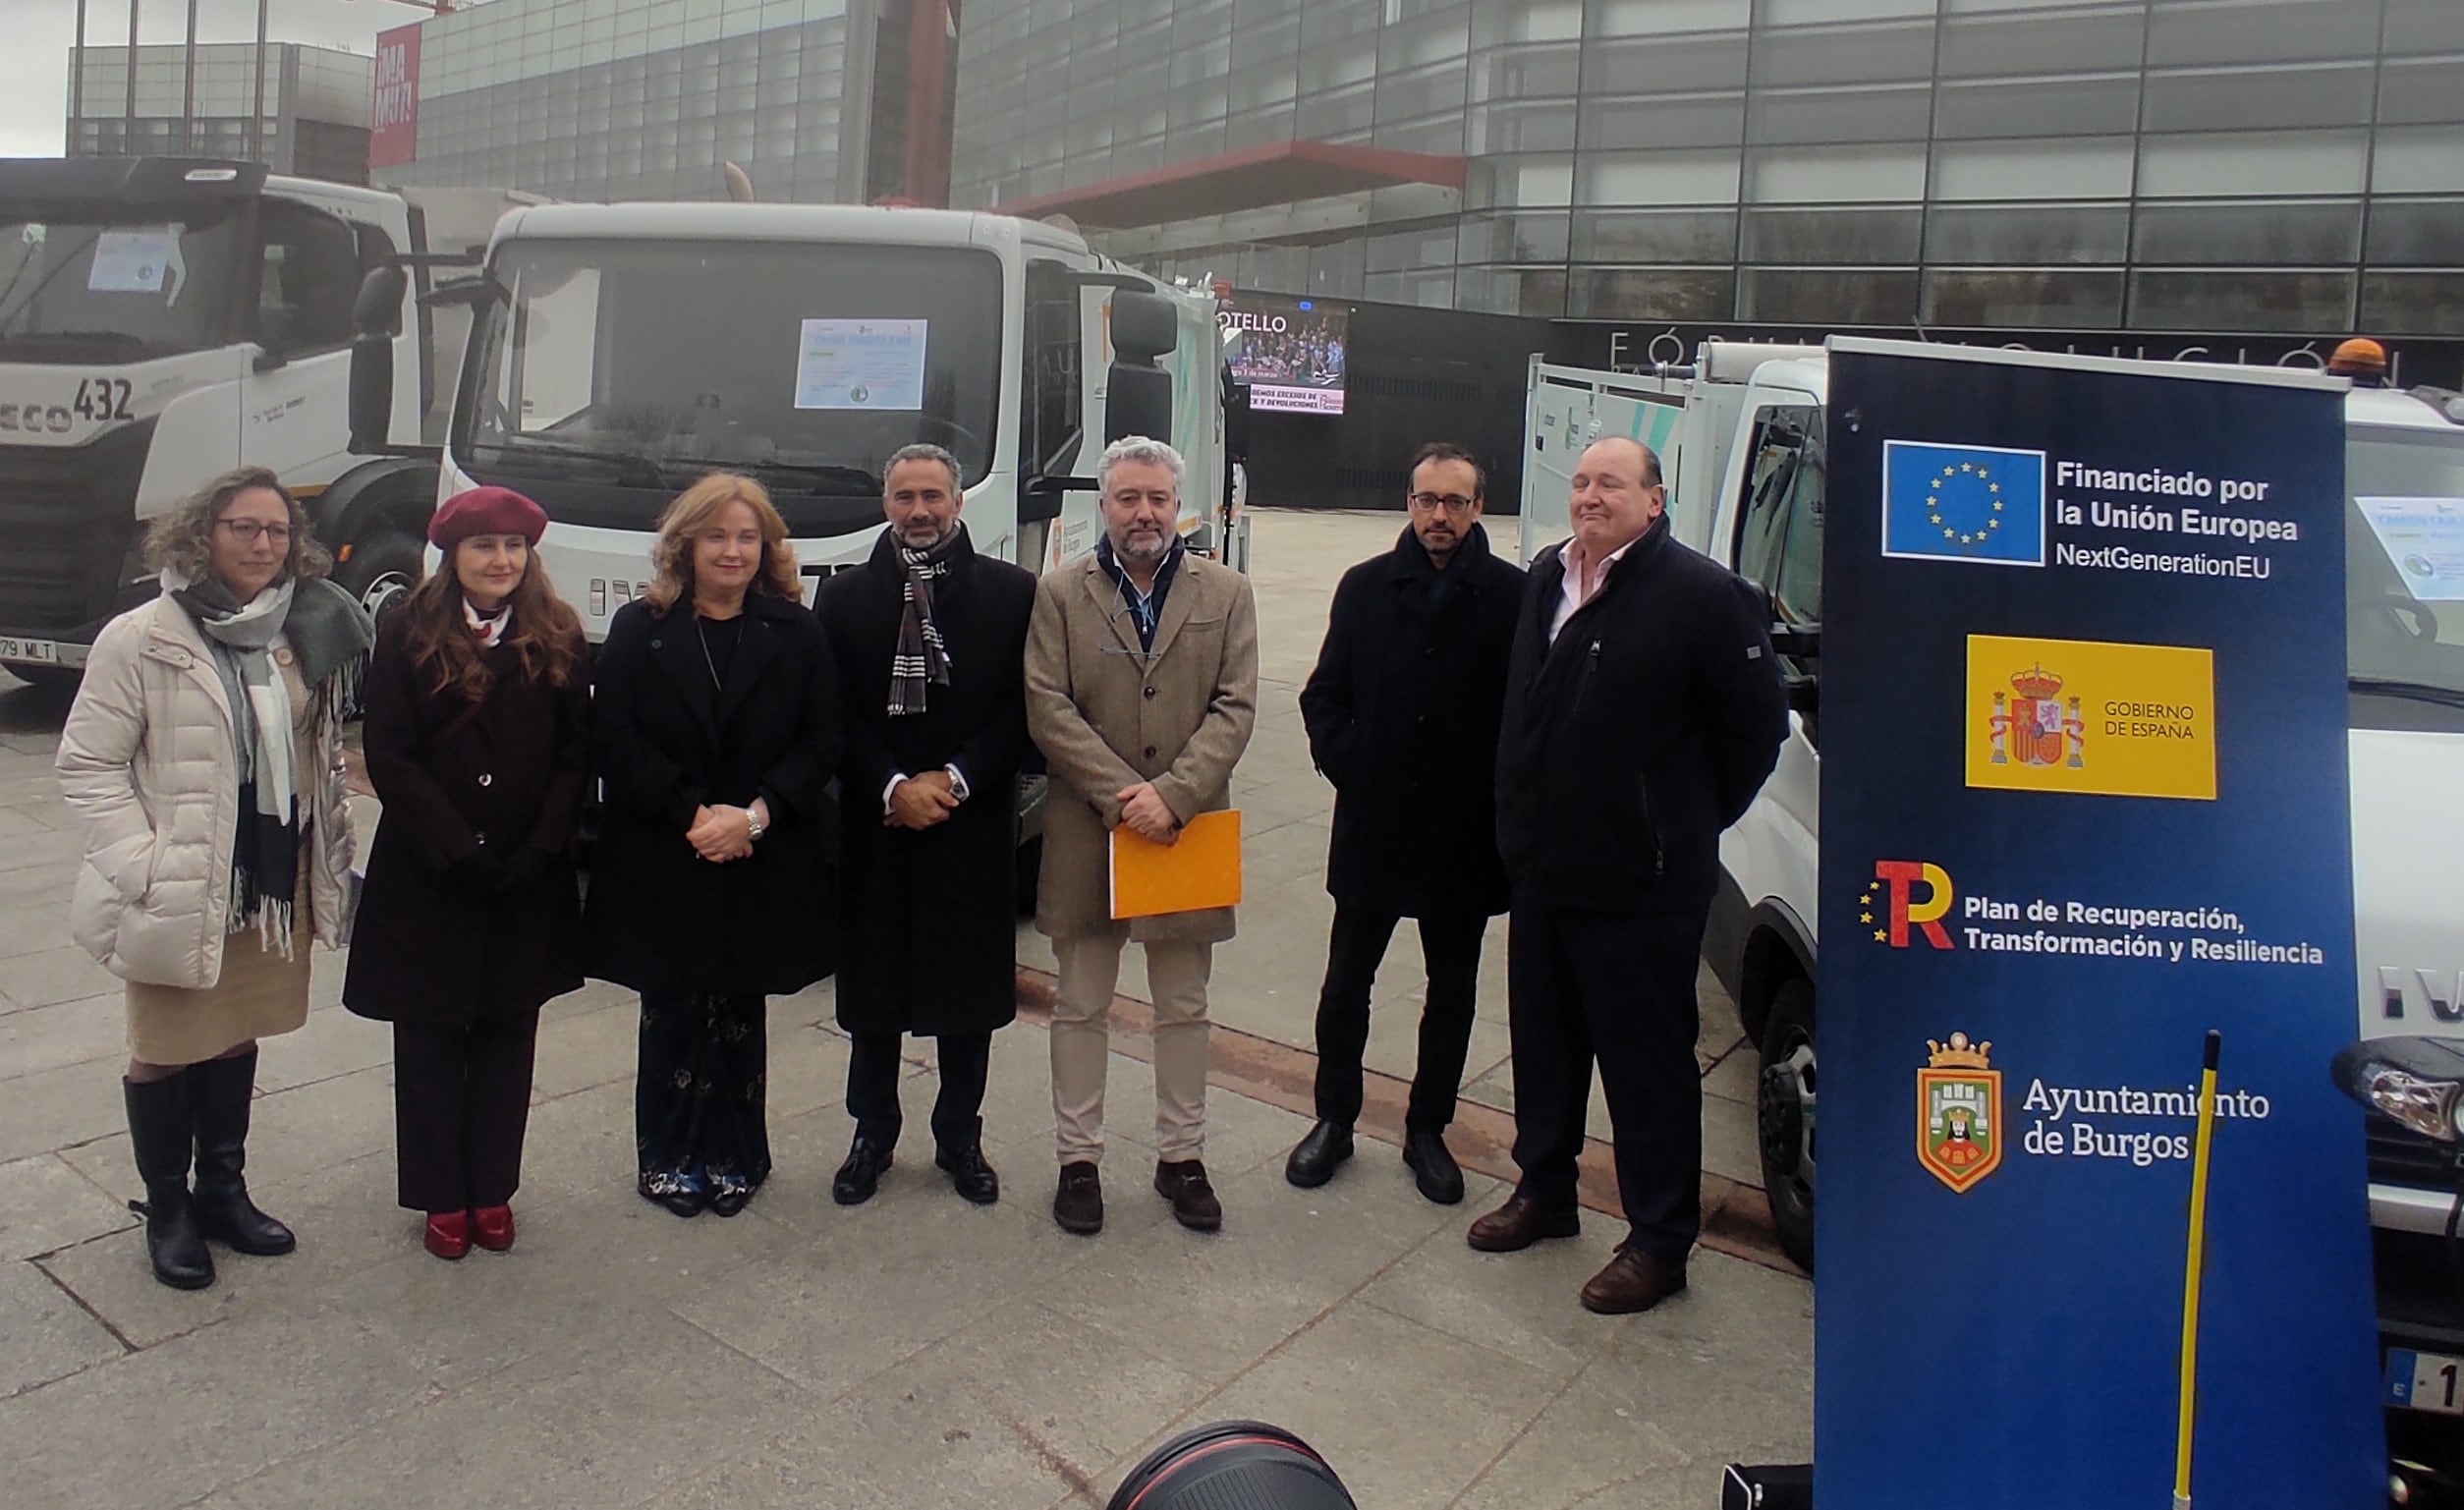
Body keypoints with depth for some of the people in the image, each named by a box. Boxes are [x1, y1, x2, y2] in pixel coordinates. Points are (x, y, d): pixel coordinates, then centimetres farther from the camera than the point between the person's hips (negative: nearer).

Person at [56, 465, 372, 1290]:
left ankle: (222, 1190, 32)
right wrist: (143, 867, -17)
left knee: (238, 1040, 16)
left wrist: (329, 862, 7)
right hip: (178, 895, -4)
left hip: (273, 885, 5)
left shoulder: (303, 636, 4)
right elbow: (87, 763, -9)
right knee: (165, 1054, 10)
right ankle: (167, 1212, 25)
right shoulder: (140, 640, -10)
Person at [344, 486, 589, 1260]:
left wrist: (538, 851, -12)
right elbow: (391, 760, -9)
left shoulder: (557, 637, 1)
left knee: (507, 1035, 11)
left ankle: (492, 1189, 25)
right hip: (426, 877, -2)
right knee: (430, 1039, 8)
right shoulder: (407, 633, -5)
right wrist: (462, 852, -16)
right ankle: (441, 1196, 22)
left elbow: (574, 755, 0)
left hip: (527, 878, 2)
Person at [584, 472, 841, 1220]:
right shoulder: (638, 629, 3)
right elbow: (613, 744, -4)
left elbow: (821, 743, -2)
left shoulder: (795, 633, 4)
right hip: (661, 867, 0)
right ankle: (669, 1157, 21)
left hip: (764, 865, 1)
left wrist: (754, 815, -14)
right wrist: (693, 814, -14)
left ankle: (734, 1155, 22)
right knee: (672, 1012, 7)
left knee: (740, 1011, 8)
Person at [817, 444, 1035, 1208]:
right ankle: (872, 1135, 25)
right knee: (872, 989, 9)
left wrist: (954, 780, -13)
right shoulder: (845, 596, 5)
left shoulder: (1012, 592, 1)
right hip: (875, 828, 1)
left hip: (974, 825, -1)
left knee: (969, 989, 8)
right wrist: (892, 789, -13)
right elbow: (836, 715, 0)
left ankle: (959, 1137, 24)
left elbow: (1023, 709, -2)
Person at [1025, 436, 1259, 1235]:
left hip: (1189, 830, 1)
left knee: (1184, 1009, 12)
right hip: (1086, 832, -1)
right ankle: (1078, 1159, 22)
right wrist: (1121, 798, -15)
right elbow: (1047, 709, -7)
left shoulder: (1226, 593, 4)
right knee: (1080, 1007, 9)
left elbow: (1235, 708, -3)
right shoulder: (1060, 593, 1)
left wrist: (1171, 795, -16)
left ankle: (1181, 1156, 25)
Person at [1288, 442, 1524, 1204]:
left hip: (1464, 834, -1)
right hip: (1372, 827, 1)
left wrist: (1494, 798, -10)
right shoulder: (1367, 586, 1)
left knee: (1452, 991, 13)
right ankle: (1334, 1119, 28)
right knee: (1347, 982, 10)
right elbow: (1324, 696, 6)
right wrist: (1350, 769, -5)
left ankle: (1428, 1128, 29)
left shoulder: (1511, 595, -7)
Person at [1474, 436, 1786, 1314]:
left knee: (1648, 1063, 3)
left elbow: (1757, 729, -9)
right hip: (1542, 870, 8)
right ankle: (1544, 1191, 37)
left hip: (1643, 885, -7)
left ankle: (1659, 1242, 15)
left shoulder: (1703, 596, -14)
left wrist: (1689, 824, -1)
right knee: (1543, 1044, 20)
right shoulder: (1547, 579, 9)